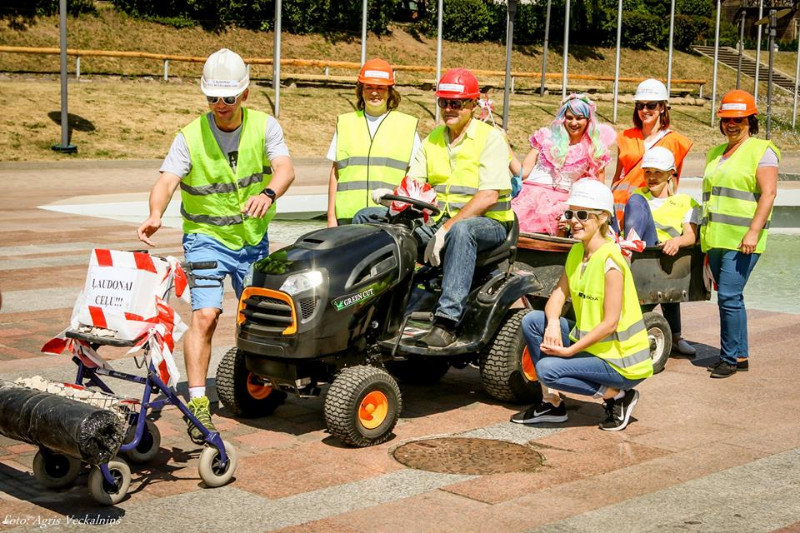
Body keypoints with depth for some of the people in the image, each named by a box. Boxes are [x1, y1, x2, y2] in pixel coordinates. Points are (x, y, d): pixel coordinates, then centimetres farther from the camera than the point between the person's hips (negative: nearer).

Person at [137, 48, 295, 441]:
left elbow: (285, 168, -22)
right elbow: (166, 181, -23)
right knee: (205, 314, -18)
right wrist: (156, 215, -45)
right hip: (206, 236, -3)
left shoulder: (264, 127, -7)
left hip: (254, 238, 3)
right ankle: (197, 402, -16)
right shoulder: (190, 137, -11)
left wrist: (268, 193, -45)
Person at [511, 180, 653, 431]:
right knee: (532, 321, -2)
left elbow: (610, 323, -23)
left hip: (621, 360, -8)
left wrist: (568, 350, -21)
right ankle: (551, 403, 6)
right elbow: (558, 295, 3)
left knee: (548, 369, -23)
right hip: (589, 342, 8)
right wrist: (553, 322, -19)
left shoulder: (610, 261, -21)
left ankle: (616, 395, -4)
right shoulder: (576, 252, 5)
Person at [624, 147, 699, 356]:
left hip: (663, 254, -1)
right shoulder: (638, 196, 26)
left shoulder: (686, 203, 15)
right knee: (636, 201, -12)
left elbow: (691, 235, -1)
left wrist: (678, 241, -24)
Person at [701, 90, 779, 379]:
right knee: (729, 298, 10)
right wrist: (704, 233, 21)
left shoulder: (762, 151, -3)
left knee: (729, 296, -13)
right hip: (716, 238, 7)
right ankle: (740, 355, 18)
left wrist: (753, 231, -20)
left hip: (742, 239, -7)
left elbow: (768, 193, -12)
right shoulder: (715, 154, 20)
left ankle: (730, 357, -4)